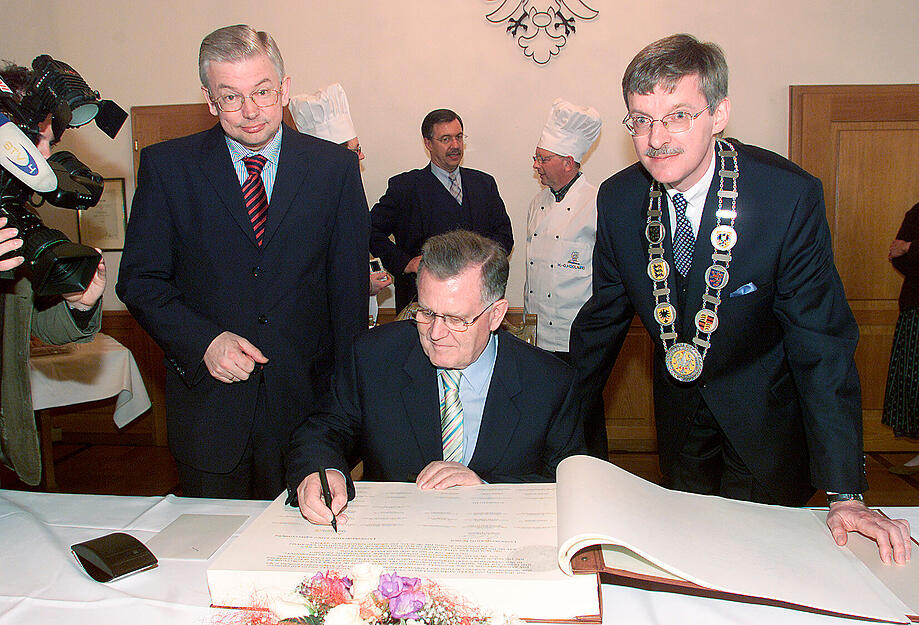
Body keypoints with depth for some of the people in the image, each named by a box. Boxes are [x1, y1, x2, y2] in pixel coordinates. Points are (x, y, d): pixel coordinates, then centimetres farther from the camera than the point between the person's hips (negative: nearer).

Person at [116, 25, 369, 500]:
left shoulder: (334, 167, -1)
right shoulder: (166, 166, -1)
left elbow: (350, 286, 1)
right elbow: (139, 281, 1)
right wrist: (204, 341, -16)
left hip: (305, 397, 1)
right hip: (207, 401, 0)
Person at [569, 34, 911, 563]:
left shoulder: (790, 195, -24)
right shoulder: (618, 200, -13)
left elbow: (822, 342, -21)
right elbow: (603, 319, -2)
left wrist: (845, 494, -23)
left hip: (765, 416, -2)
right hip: (679, 412, 3)